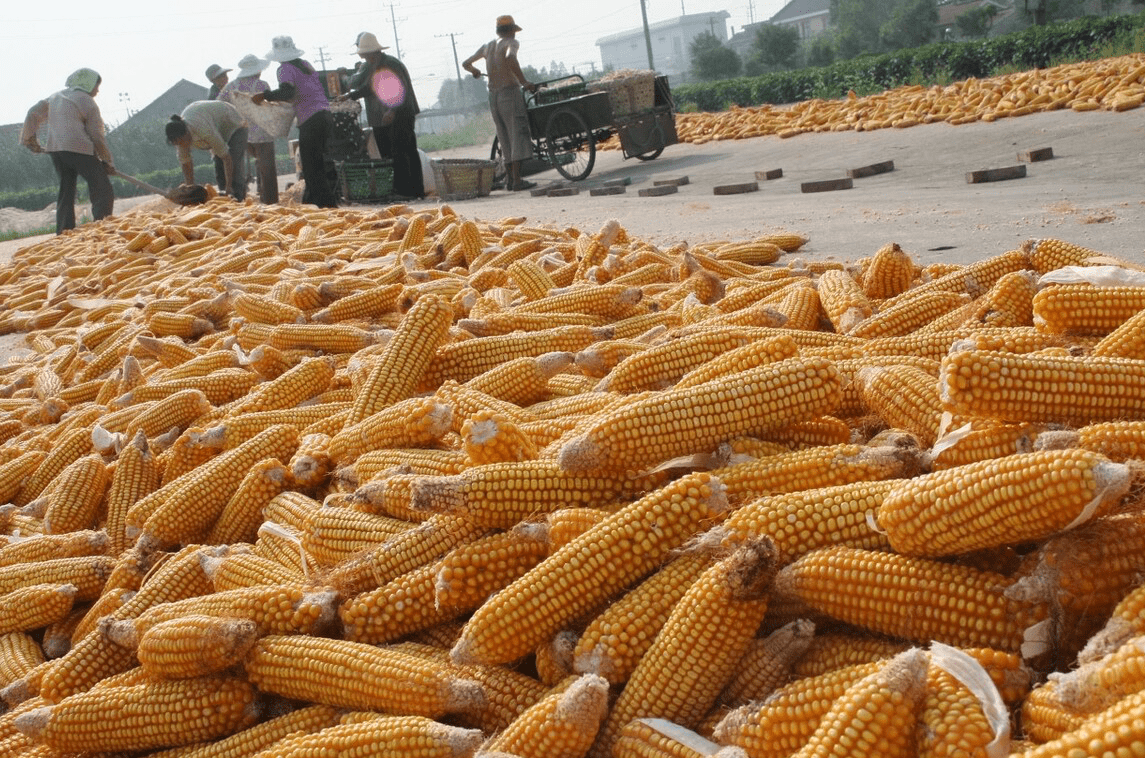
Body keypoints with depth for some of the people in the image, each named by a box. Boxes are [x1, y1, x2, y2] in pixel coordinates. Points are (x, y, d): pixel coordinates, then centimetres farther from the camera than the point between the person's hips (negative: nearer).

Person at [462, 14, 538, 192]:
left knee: (506, 139, 14)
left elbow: (466, 63, 27)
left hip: (493, 97, 7)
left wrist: (475, 71, 49)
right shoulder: (511, 43, -4)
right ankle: (517, 181, -17)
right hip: (510, 92, -7)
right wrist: (524, 81, -23)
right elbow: (510, 58, -27)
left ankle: (510, 178, 17)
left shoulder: (486, 47, 16)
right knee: (518, 136, -8)